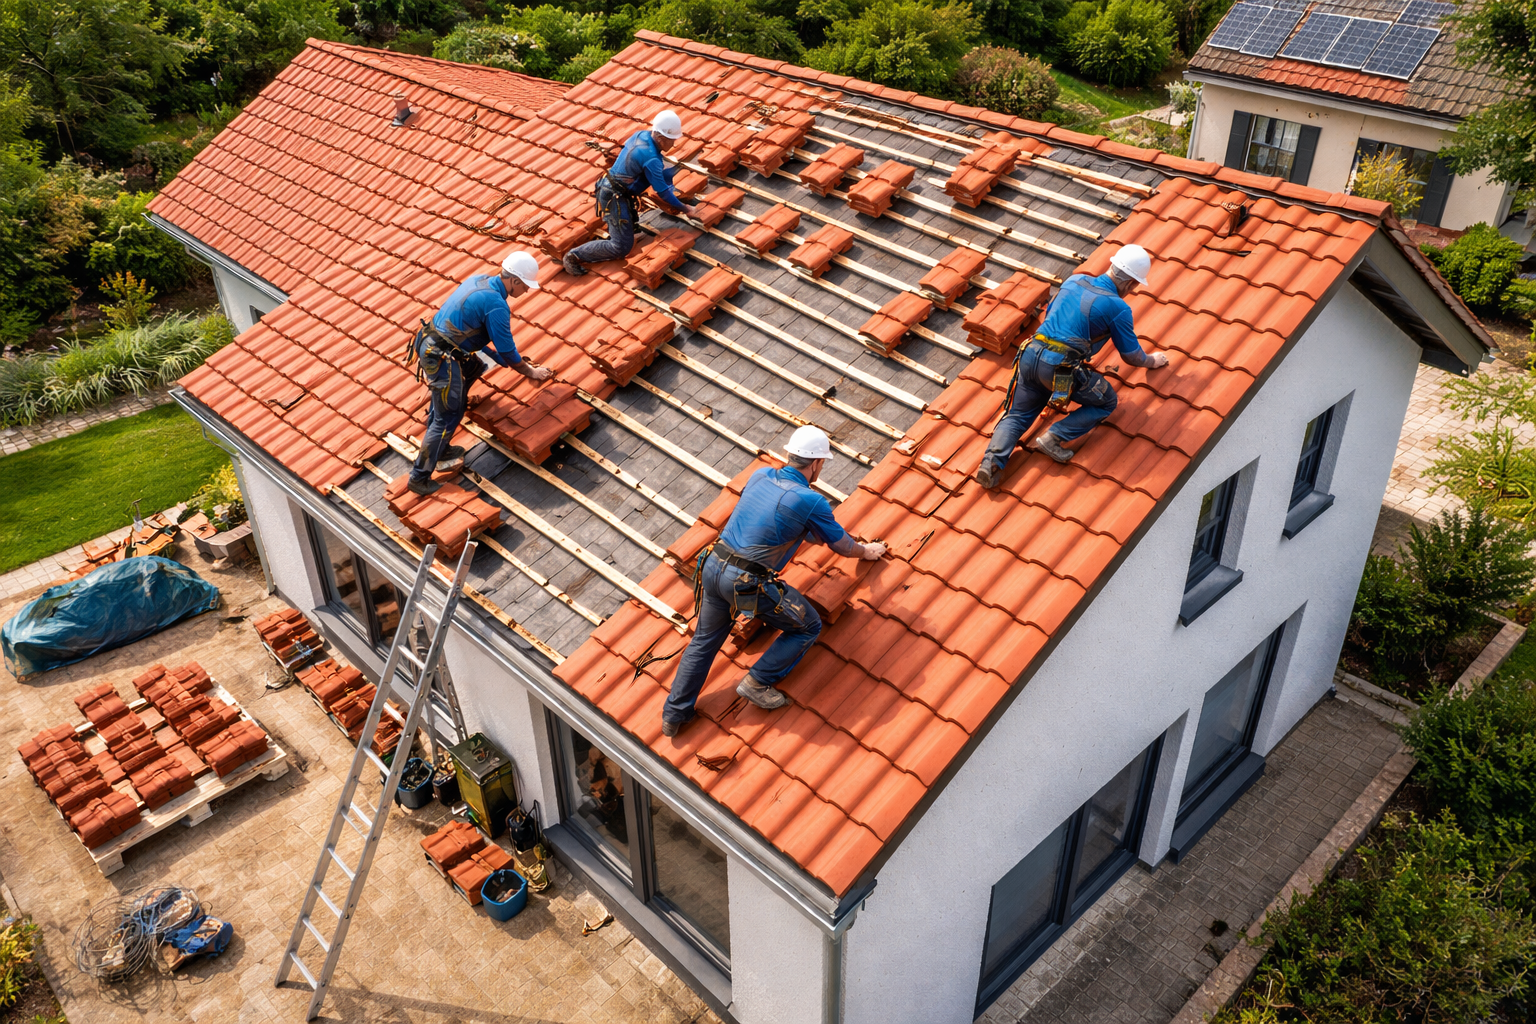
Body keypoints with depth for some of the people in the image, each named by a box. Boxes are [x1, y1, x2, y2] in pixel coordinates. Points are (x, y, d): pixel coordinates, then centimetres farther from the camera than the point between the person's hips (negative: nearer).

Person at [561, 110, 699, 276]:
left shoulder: (641, 134, 1)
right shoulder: (650, 158, -25)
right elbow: (662, 192, -19)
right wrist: (685, 209, -7)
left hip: (610, 187, 9)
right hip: (614, 198, -9)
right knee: (621, 248, -12)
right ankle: (573, 256, -6)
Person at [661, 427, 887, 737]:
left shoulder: (760, 475, 8)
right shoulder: (811, 502, -10)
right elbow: (841, 544, 8)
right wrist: (866, 551, 31)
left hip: (713, 568, 7)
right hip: (749, 584, -7)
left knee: (704, 640, 24)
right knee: (808, 627, 13)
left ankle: (674, 715, 28)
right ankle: (757, 682, 11)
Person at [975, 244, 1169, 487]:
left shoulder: (1074, 280, 14)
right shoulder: (1118, 308, -2)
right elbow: (1132, 356, 9)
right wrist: (1153, 361, 31)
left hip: (1031, 355, 6)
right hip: (1062, 369, -6)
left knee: (1017, 415, 16)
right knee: (1106, 402, 15)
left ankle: (992, 462, -8)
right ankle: (1054, 437, -2)